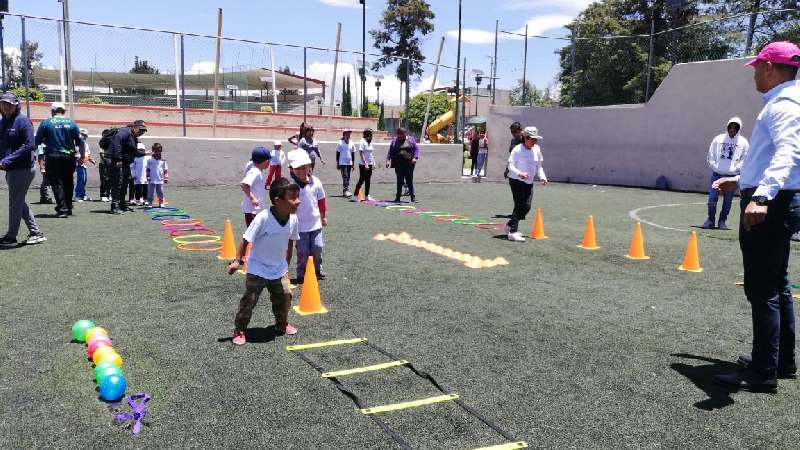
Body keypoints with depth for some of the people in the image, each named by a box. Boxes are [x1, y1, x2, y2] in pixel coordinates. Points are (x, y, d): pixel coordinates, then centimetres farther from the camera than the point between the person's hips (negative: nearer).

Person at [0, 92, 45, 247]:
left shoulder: (22, 121, -10)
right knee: (19, 203, 14)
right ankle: (36, 233, 23)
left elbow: (29, 145, -19)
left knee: (15, 203, -1)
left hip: (23, 169, -9)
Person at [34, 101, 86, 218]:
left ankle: (62, 209, -7)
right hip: (69, 157, 2)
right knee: (68, 183, 14)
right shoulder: (72, 123, 3)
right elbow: (80, 143, 3)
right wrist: (82, 157, 13)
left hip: (53, 157, -2)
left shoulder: (45, 123, -1)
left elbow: (36, 142, -2)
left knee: (56, 183, 1)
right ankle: (68, 207, 19)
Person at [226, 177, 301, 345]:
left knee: (284, 296, 9)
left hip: (279, 269, 5)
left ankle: (282, 324, 33)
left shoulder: (293, 219, -10)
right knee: (249, 300, 1)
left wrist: (286, 265, 14)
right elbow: (246, 240, -18)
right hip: (258, 270, -5)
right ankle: (239, 330, 17)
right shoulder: (263, 218, -27)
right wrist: (237, 261, -17)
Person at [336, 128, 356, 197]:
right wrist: (338, 163, -3)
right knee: (345, 177, -14)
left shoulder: (352, 143, 10)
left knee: (348, 177, 7)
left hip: (349, 163, 5)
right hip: (343, 163, -5)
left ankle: (345, 192, 13)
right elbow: (337, 154, -1)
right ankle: (346, 191, -20)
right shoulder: (340, 143, -3)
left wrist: (353, 163, 11)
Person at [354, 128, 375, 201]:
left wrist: (373, 163, 11)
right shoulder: (362, 142, -11)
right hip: (363, 165, -8)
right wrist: (365, 164, -21)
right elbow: (361, 154, -17)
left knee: (368, 181, 9)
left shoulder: (370, 142, 13)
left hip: (369, 164, 8)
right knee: (361, 180, -5)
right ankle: (356, 195, 3)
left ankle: (367, 195, 14)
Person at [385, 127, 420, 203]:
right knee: (399, 181, 1)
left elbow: (416, 149, 7)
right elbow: (390, 151, 11)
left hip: (408, 164, -1)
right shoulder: (394, 140, 11)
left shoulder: (410, 139, 8)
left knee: (409, 180, -1)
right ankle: (398, 197, 7)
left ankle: (413, 196, 7)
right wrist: (388, 160, 1)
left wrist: (415, 158, -7)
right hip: (398, 164, 1)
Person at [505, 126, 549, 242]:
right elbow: (511, 166, -16)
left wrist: (542, 177, 1)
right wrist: (519, 173, -33)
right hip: (516, 180, -7)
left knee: (527, 206, 2)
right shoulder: (517, 150, -13)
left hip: (529, 182, 7)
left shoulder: (536, 149, 7)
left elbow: (539, 166, 16)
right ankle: (513, 232, -9)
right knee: (519, 205, -12)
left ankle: (510, 225, 22)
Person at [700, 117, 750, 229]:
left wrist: (735, 169, -8)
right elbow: (711, 155, 10)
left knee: (728, 200, 4)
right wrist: (714, 166, -2)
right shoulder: (718, 139, 7)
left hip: (732, 176, 0)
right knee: (712, 198, -5)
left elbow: (745, 159, 4)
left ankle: (723, 221, 15)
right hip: (717, 174, 0)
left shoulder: (743, 142, 5)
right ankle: (710, 220, 7)